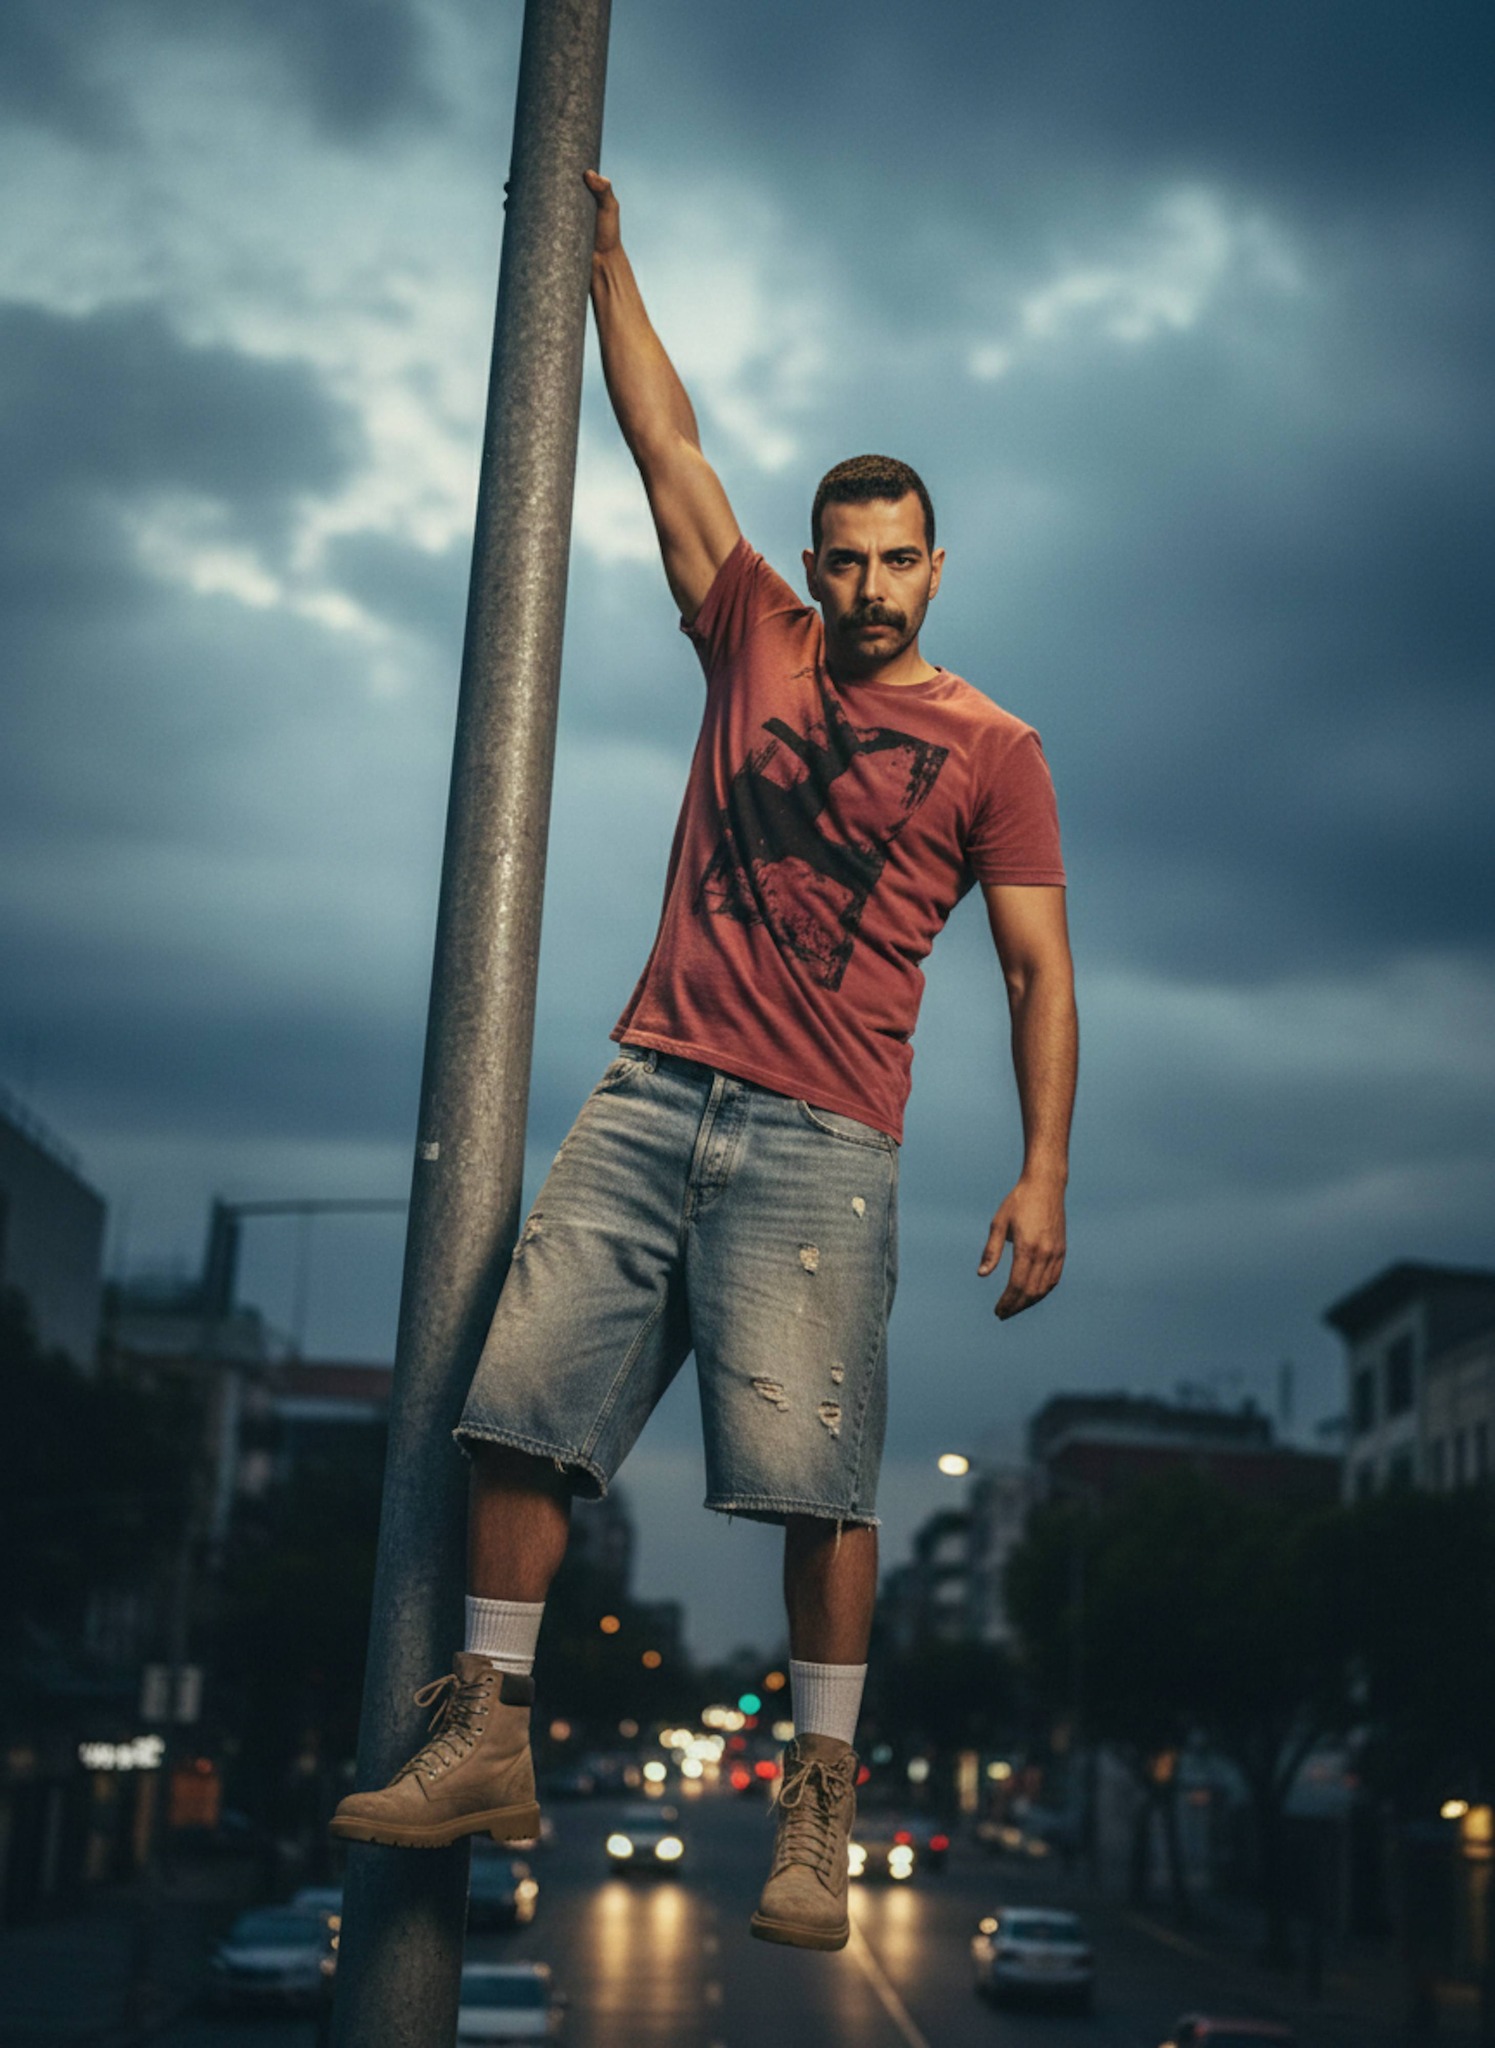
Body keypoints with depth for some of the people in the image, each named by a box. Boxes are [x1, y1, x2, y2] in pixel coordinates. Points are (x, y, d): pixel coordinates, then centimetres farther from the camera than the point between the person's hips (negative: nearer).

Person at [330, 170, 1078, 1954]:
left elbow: (1038, 971, 3)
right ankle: (489, 1745, 6)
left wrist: (1043, 1173, -7)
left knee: (813, 1473, -11)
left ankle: (818, 1803, 0)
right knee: (520, 1400, -4)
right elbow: (665, 440, 19)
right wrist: (605, 254, 21)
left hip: (821, 1140, -3)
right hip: (651, 1093, 4)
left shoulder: (991, 751, 6)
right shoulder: (755, 639, 15)